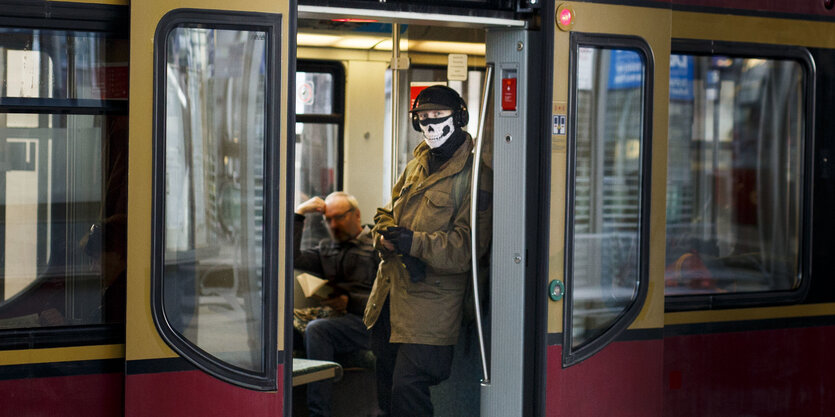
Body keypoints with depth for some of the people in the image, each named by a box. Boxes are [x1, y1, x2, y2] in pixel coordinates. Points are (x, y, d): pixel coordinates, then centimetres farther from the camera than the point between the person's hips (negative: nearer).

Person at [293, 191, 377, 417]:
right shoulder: (326, 248, 25)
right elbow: (292, 258, 9)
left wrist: (351, 302, -15)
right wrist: (298, 214, 11)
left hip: (364, 320, -5)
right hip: (329, 314, 5)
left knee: (317, 329, -33)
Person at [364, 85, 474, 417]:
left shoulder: (471, 174, -12)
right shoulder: (418, 163, 13)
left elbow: (467, 246, -18)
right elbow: (388, 210, 17)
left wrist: (416, 243, -27)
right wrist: (386, 235, -5)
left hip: (431, 300, -8)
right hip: (389, 296, 8)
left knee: (407, 386, -9)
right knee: (386, 381, 19)